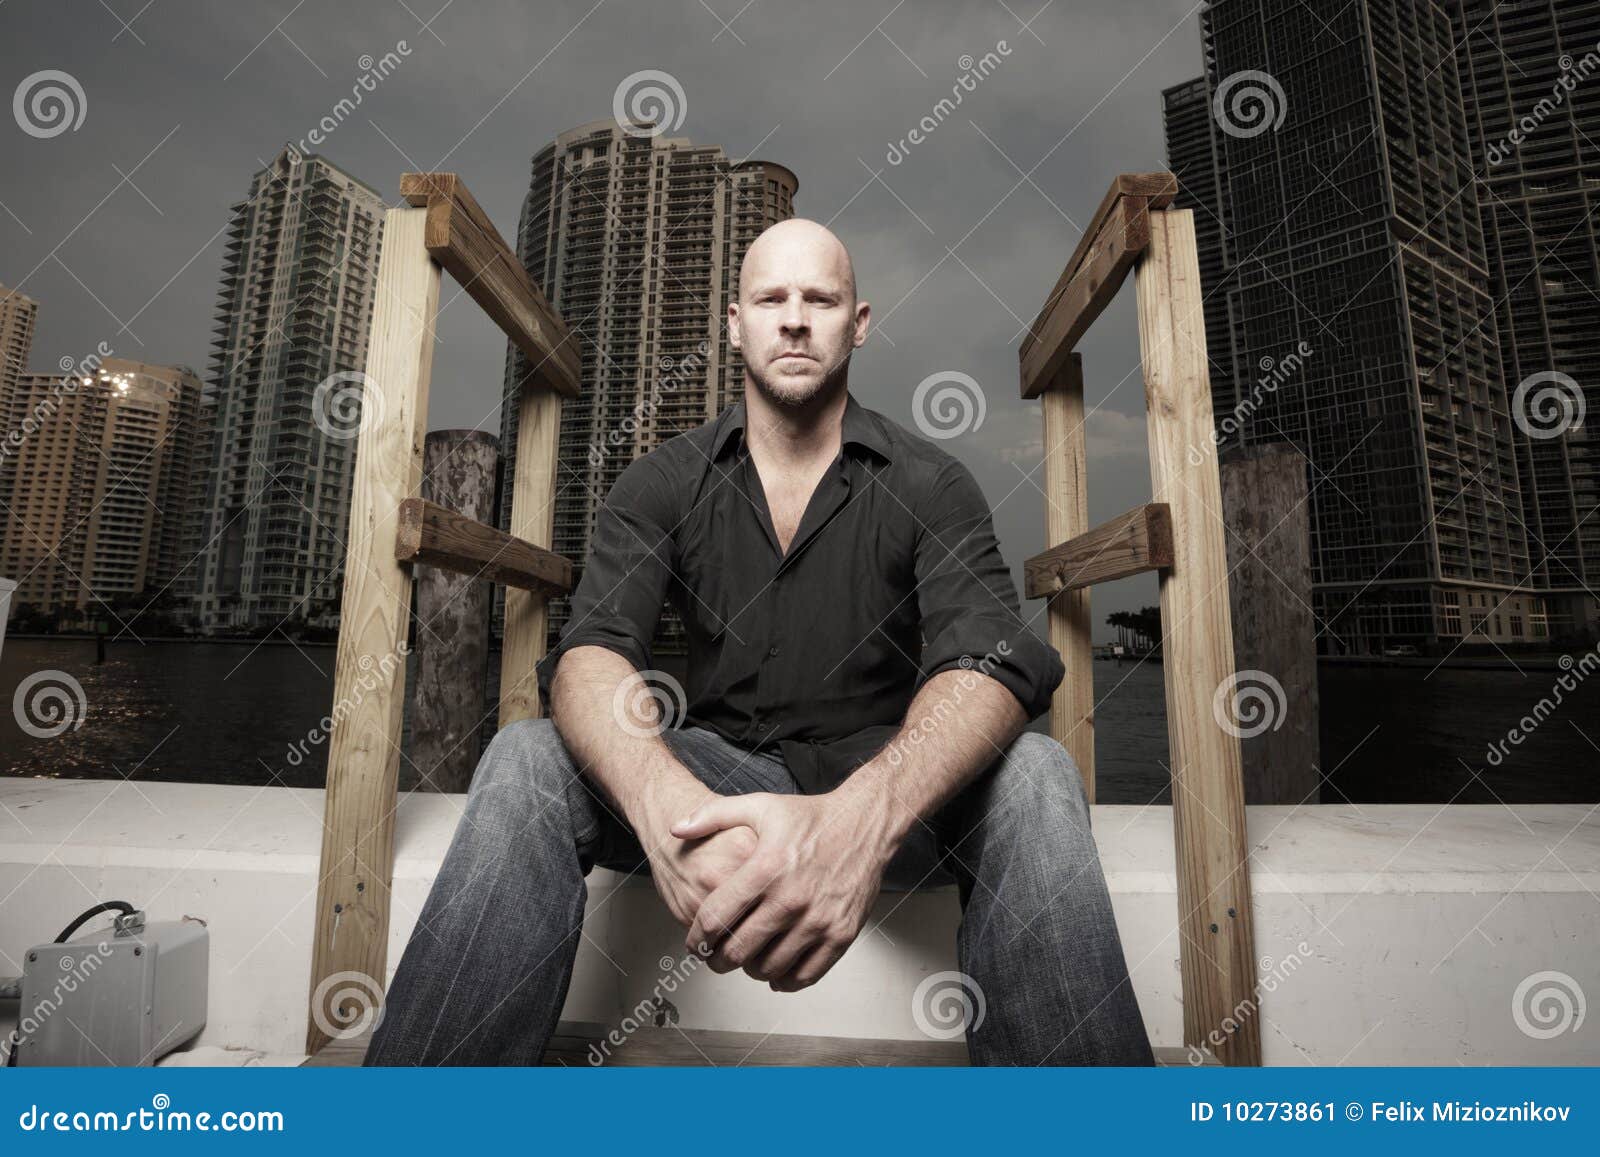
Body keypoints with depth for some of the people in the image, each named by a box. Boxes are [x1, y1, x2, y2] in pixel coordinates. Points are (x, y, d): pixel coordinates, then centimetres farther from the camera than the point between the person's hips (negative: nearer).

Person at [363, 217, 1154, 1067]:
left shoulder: (931, 485, -4)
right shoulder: (661, 483, 0)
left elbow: (990, 660, -21)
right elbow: (591, 654, -16)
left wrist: (862, 816, -44)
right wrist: (667, 803, -41)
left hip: (878, 779, 0)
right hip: (720, 773, 1)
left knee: (1031, 776, -31)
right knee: (525, 761, -24)